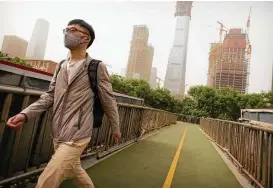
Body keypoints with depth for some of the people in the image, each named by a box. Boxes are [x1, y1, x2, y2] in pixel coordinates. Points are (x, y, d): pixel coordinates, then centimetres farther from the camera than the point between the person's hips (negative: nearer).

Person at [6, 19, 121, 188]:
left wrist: (116, 128, 4)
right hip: (57, 135, 6)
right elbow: (49, 96, 9)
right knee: (75, 172, 23)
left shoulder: (97, 67, -9)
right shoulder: (61, 67, 8)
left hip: (76, 137, -6)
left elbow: (109, 101, -4)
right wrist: (25, 114, -6)